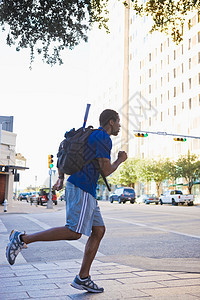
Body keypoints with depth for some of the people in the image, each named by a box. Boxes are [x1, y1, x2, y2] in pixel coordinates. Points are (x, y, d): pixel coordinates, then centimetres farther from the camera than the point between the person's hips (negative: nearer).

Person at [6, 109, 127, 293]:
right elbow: (105, 170, -14)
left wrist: (61, 179, 29)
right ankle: (23, 238, -11)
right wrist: (120, 160, 5)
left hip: (87, 192, 10)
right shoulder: (102, 137, -8)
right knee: (74, 232, -16)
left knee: (99, 231, 7)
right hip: (81, 189, -10)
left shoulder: (92, 136, 23)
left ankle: (83, 278, 9)